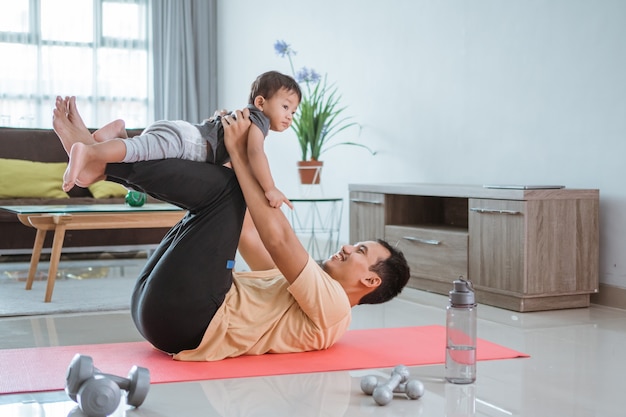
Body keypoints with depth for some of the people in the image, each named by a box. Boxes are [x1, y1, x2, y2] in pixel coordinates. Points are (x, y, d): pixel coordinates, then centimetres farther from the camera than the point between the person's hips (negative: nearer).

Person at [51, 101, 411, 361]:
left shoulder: (332, 308, -2)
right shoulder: (299, 288, 26)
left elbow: (278, 239, -15)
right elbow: (243, 232, 27)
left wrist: (239, 154, -10)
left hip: (183, 316, -9)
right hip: (161, 306, 9)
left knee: (226, 188, -12)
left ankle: (101, 159, -7)